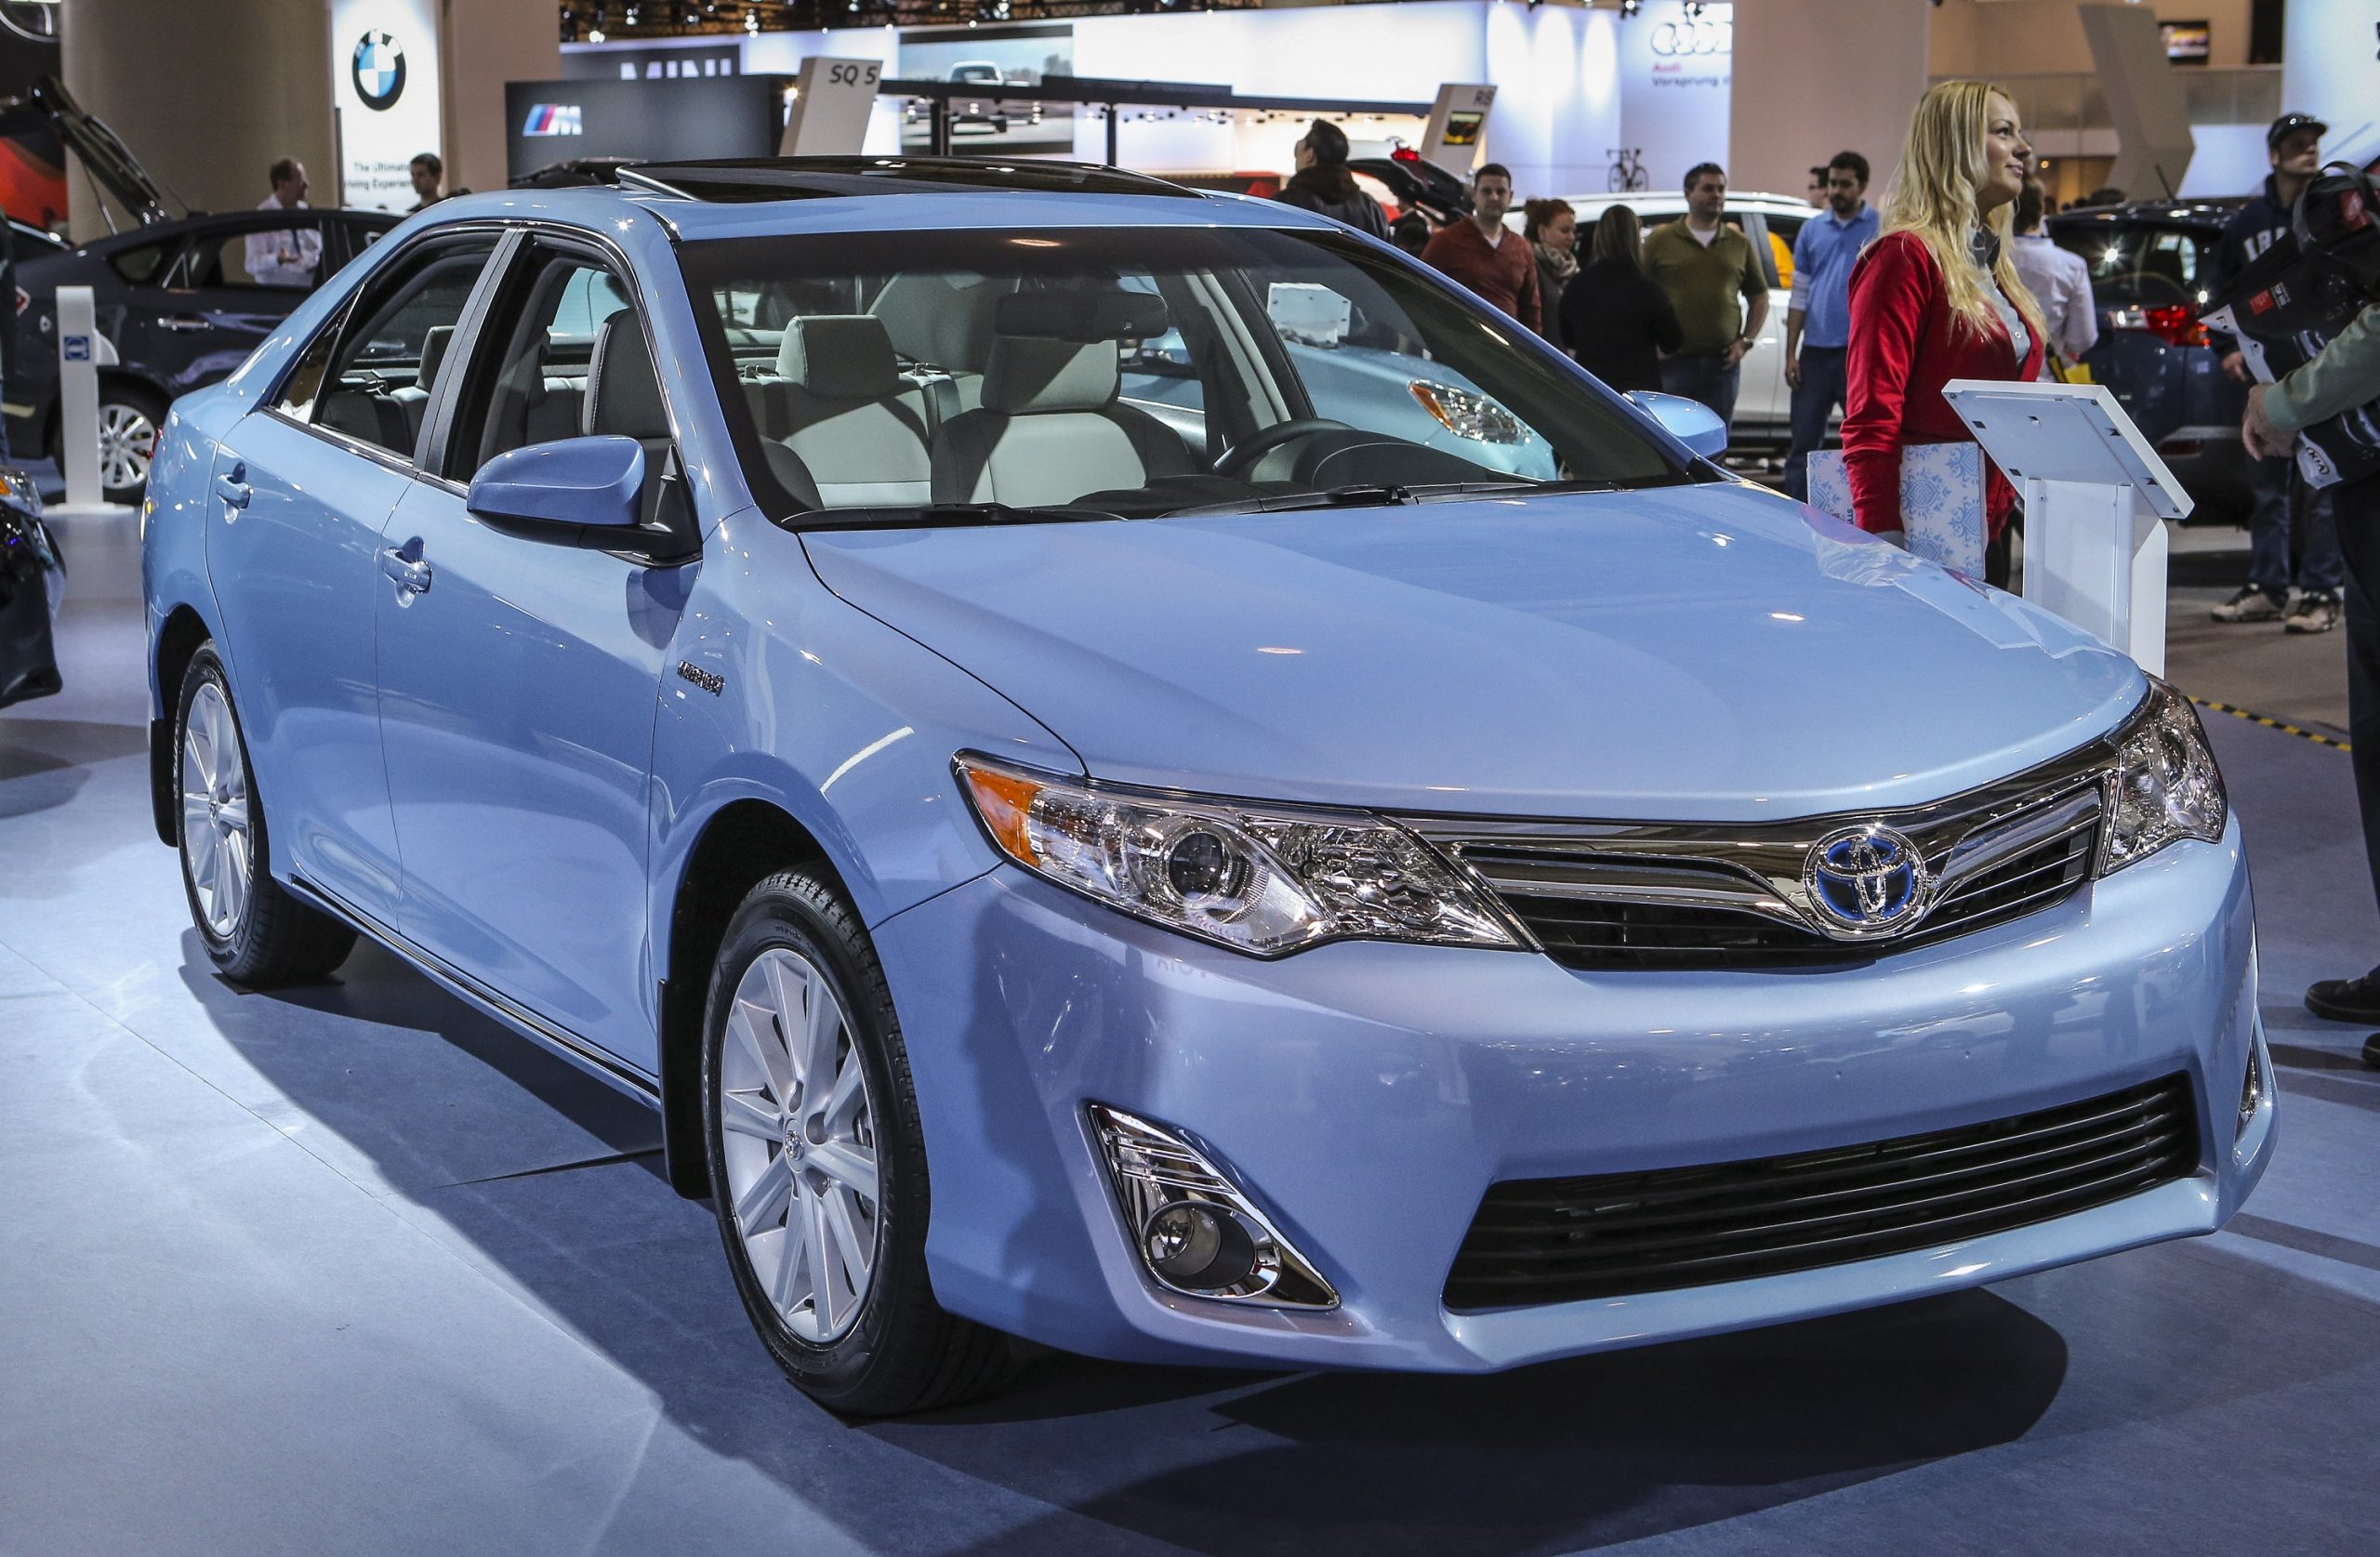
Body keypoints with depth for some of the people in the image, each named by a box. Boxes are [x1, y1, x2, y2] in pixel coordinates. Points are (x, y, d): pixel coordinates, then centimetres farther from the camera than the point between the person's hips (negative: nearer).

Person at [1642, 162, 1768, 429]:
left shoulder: (1740, 244, 12)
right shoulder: (1661, 241, 3)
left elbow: (1759, 298, 18)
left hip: (1722, 363, 3)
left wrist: (1746, 341, 5)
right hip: (1673, 362, -3)